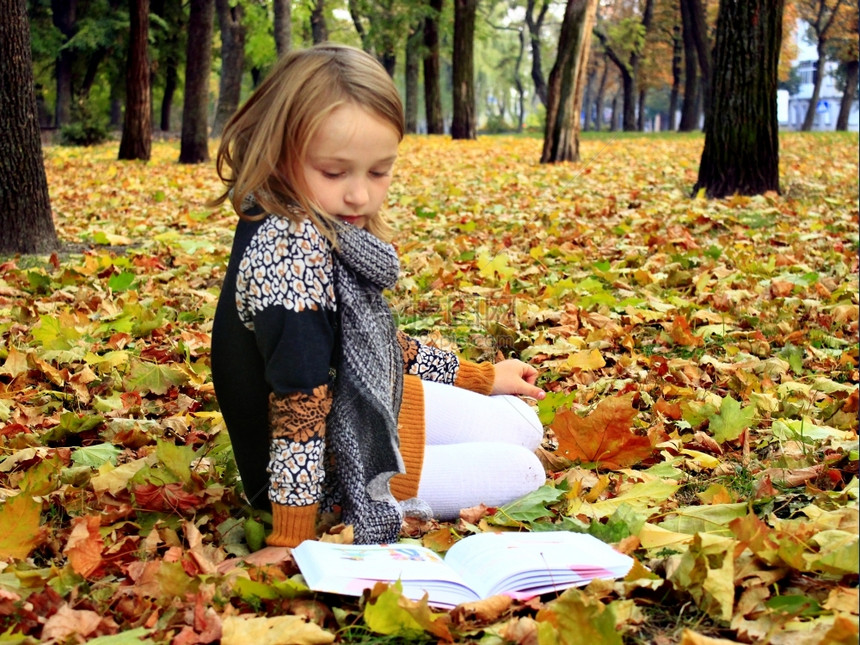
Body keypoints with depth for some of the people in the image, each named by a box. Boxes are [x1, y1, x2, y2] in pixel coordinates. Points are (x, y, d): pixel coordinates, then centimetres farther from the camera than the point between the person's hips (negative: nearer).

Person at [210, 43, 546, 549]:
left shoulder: (328, 236, 0)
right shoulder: (288, 249, -31)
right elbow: (298, 393, -32)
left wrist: (479, 377, 22)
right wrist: (292, 539, -30)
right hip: (333, 465, -9)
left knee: (524, 427, 17)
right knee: (522, 472, -6)